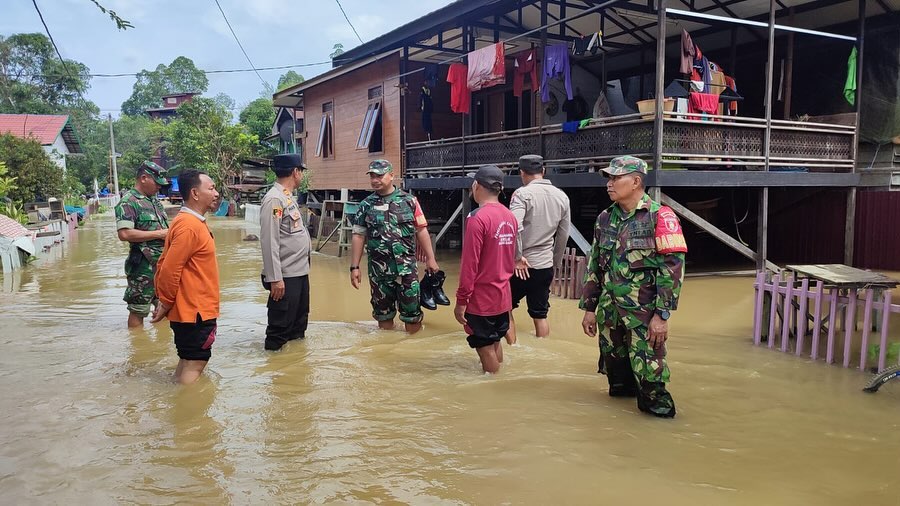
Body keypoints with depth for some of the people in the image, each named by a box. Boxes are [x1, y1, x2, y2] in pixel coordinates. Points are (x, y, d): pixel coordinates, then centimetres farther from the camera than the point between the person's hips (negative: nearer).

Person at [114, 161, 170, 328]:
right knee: (138, 310, 1)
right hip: (143, 266, -9)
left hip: (163, 263, 9)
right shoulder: (128, 202, -12)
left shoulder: (155, 200, 15)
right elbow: (124, 234, -23)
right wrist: (158, 234, -19)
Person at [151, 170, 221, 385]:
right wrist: (166, 304, -11)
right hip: (195, 311, -10)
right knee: (195, 364, -2)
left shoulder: (193, 222, 11)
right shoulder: (189, 225, -21)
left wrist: (166, 302, 13)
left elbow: (166, 264, 15)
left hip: (194, 309, 10)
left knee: (187, 360, 19)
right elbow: (169, 270, -24)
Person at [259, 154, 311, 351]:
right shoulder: (274, 199, -16)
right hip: (285, 277, -10)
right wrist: (275, 278, -23)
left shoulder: (288, 197, 14)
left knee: (299, 324, 22)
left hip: (300, 272, 10)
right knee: (281, 327, 1)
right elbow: (269, 242, -21)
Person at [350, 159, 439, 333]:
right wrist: (354, 267, 0)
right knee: (383, 313, 12)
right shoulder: (366, 205, 4)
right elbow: (358, 236, 4)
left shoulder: (409, 201, 1)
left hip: (406, 267, -1)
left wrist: (430, 258, 0)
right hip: (378, 270, 2)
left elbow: (421, 231, 3)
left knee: (412, 317, 2)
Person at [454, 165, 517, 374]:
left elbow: (470, 264, -19)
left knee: (485, 347, 5)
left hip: (481, 299, -7)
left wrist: (461, 300, -14)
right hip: (503, 295, 8)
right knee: (495, 342, 20)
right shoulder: (510, 217, 4)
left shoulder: (478, 218, -19)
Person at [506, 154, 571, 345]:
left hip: (523, 265, -5)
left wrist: (518, 257, -18)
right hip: (545, 265, 5)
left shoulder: (523, 194, -12)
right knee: (540, 315, 13)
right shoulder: (561, 197, 6)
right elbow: (563, 236, 12)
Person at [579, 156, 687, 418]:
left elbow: (673, 268, -13)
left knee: (648, 373, -4)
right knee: (615, 369, 13)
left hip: (644, 314, -6)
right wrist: (589, 308, 11)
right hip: (609, 313, 6)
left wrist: (662, 315, -16)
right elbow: (594, 266, 14)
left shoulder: (659, 217, -9)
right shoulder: (605, 219, 9)